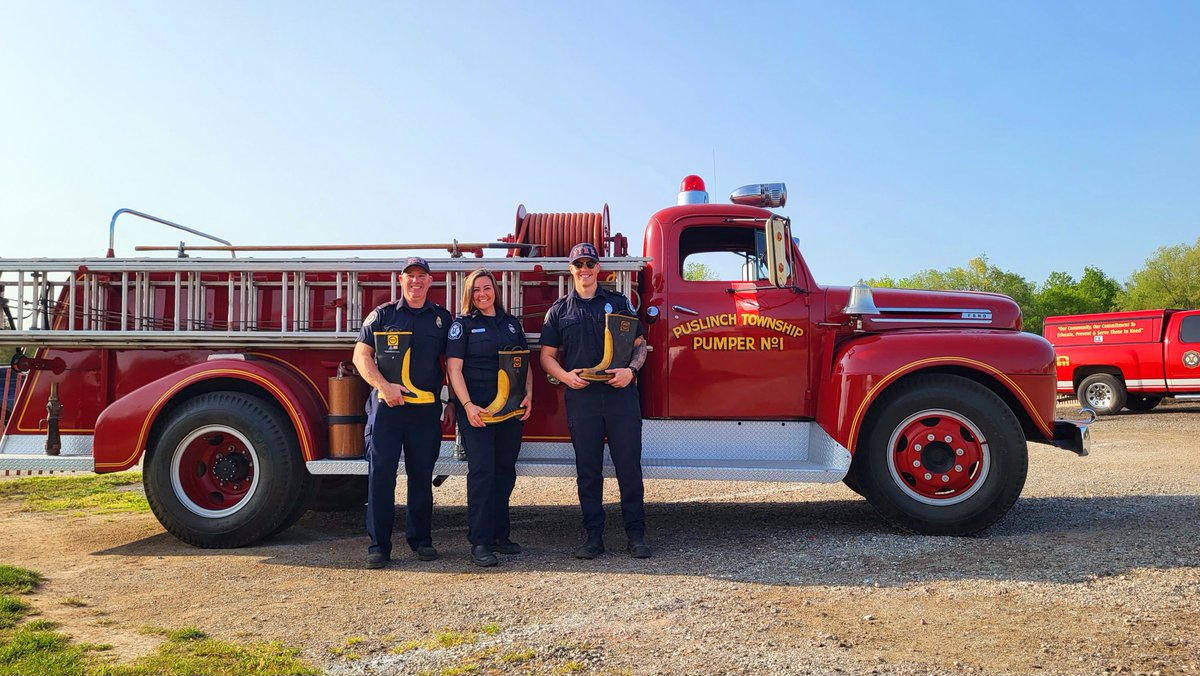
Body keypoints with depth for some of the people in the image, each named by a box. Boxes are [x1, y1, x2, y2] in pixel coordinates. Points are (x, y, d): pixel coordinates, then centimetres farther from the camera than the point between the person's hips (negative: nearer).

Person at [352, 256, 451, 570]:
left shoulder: (442, 318, 12)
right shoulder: (383, 314, 6)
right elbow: (361, 355, 1)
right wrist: (384, 386, -13)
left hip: (426, 408, 2)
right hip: (387, 405, -2)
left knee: (422, 475, 8)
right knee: (380, 473, -3)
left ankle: (420, 538, 20)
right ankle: (379, 544, 4)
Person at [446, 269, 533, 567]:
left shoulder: (511, 323, 14)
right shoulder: (463, 324, 0)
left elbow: (525, 363, 16)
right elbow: (454, 368, -7)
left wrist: (528, 395, 0)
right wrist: (468, 405, -17)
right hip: (477, 409, -5)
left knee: (505, 470, 9)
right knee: (481, 471, -9)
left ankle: (499, 535, 20)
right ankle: (479, 543, -5)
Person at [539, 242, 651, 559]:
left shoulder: (619, 303, 11)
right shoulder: (559, 310, 11)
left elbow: (640, 345, 10)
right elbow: (547, 356, 11)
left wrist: (631, 370, -10)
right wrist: (565, 376, -9)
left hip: (621, 394, 0)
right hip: (581, 397, 1)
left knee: (629, 466, 1)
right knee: (588, 470, 6)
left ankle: (636, 535, 10)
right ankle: (593, 537, 15)